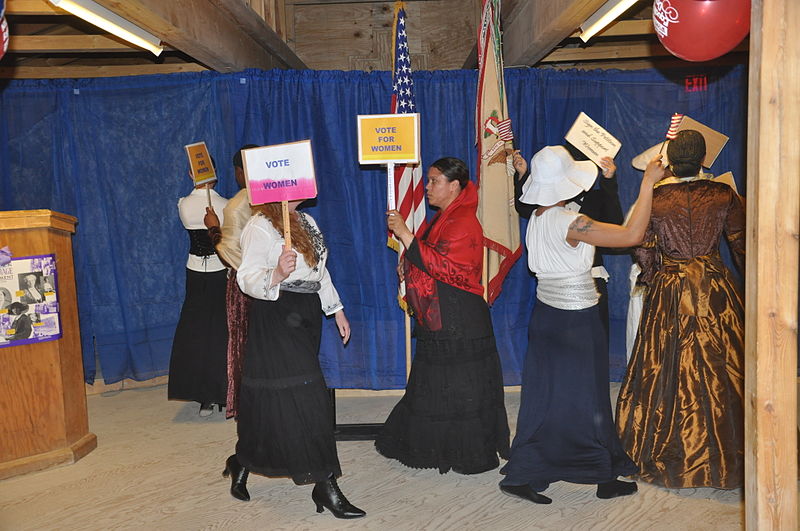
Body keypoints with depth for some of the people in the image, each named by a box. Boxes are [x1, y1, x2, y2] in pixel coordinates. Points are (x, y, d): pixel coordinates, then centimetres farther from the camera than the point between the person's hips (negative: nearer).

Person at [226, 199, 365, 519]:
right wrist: (276, 276, -38)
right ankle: (325, 485, -2)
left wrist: (337, 310, 19)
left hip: (306, 318, 8)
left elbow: (320, 271, 21)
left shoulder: (306, 221, 14)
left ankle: (242, 464, 31)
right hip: (276, 321, -8)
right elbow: (247, 278, -19)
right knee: (303, 398, -9)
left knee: (271, 397, 13)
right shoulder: (259, 227, -11)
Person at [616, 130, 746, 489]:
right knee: (720, 370, 8)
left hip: (669, 294, 0)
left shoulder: (653, 198, -4)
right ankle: (726, 458, 17)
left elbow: (644, 251, -1)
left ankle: (669, 458, 18)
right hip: (715, 290, 0)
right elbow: (741, 246, 2)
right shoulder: (724, 195, -3)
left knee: (669, 370, 7)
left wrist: (651, 282, 15)